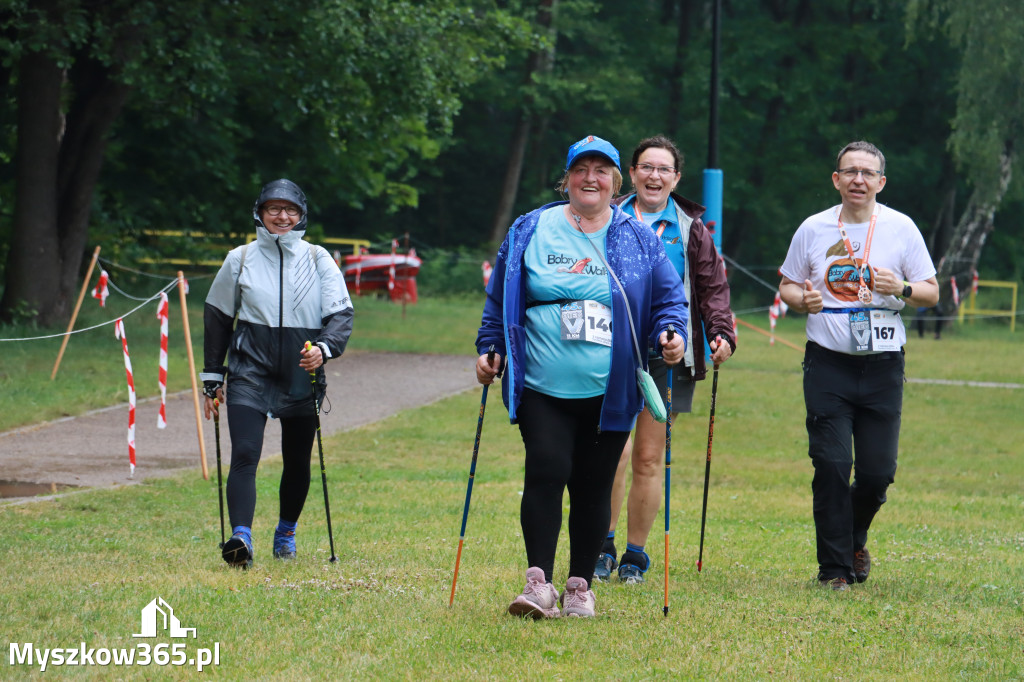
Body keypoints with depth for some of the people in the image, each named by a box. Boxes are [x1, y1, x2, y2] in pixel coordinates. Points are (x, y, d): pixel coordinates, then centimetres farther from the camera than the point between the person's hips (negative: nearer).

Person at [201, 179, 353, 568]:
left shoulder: (319, 260, 4)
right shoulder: (240, 260, 5)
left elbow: (342, 314, 1)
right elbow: (217, 318, 13)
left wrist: (324, 348, -21)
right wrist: (212, 379, 12)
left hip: (302, 377, 1)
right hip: (250, 374, -1)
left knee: (297, 461, 11)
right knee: (244, 454, -18)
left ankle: (286, 532, 33)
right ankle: (241, 537, -29)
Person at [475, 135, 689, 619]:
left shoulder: (639, 241, 8)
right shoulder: (529, 232, 8)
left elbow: (670, 298, 11)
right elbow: (499, 301, 14)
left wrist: (671, 333, -8)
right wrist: (491, 350, 6)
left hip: (609, 392, 1)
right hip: (543, 387, -1)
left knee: (593, 487, 4)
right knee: (546, 473, -15)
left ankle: (580, 586, 15)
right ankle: (538, 583, -13)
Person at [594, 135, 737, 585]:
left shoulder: (691, 230, 10)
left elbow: (713, 287, 11)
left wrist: (722, 334, -4)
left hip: (666, 353, 1)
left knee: (649, 458, 3)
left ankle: (635, 555, 14)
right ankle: (602, 546, 7)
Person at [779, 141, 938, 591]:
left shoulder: (901, 229, 3)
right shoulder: (813, 229, 5)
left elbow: (931, 294, 7)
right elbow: (788, 285, 15)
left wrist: (902, 289, -15)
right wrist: (802, 299, -8)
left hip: (882, 365, 0)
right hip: (827, 363, 0)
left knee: (878, 470, -1)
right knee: (832, 466, -8)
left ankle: (855, 538, 29)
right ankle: (834, 567, 2)